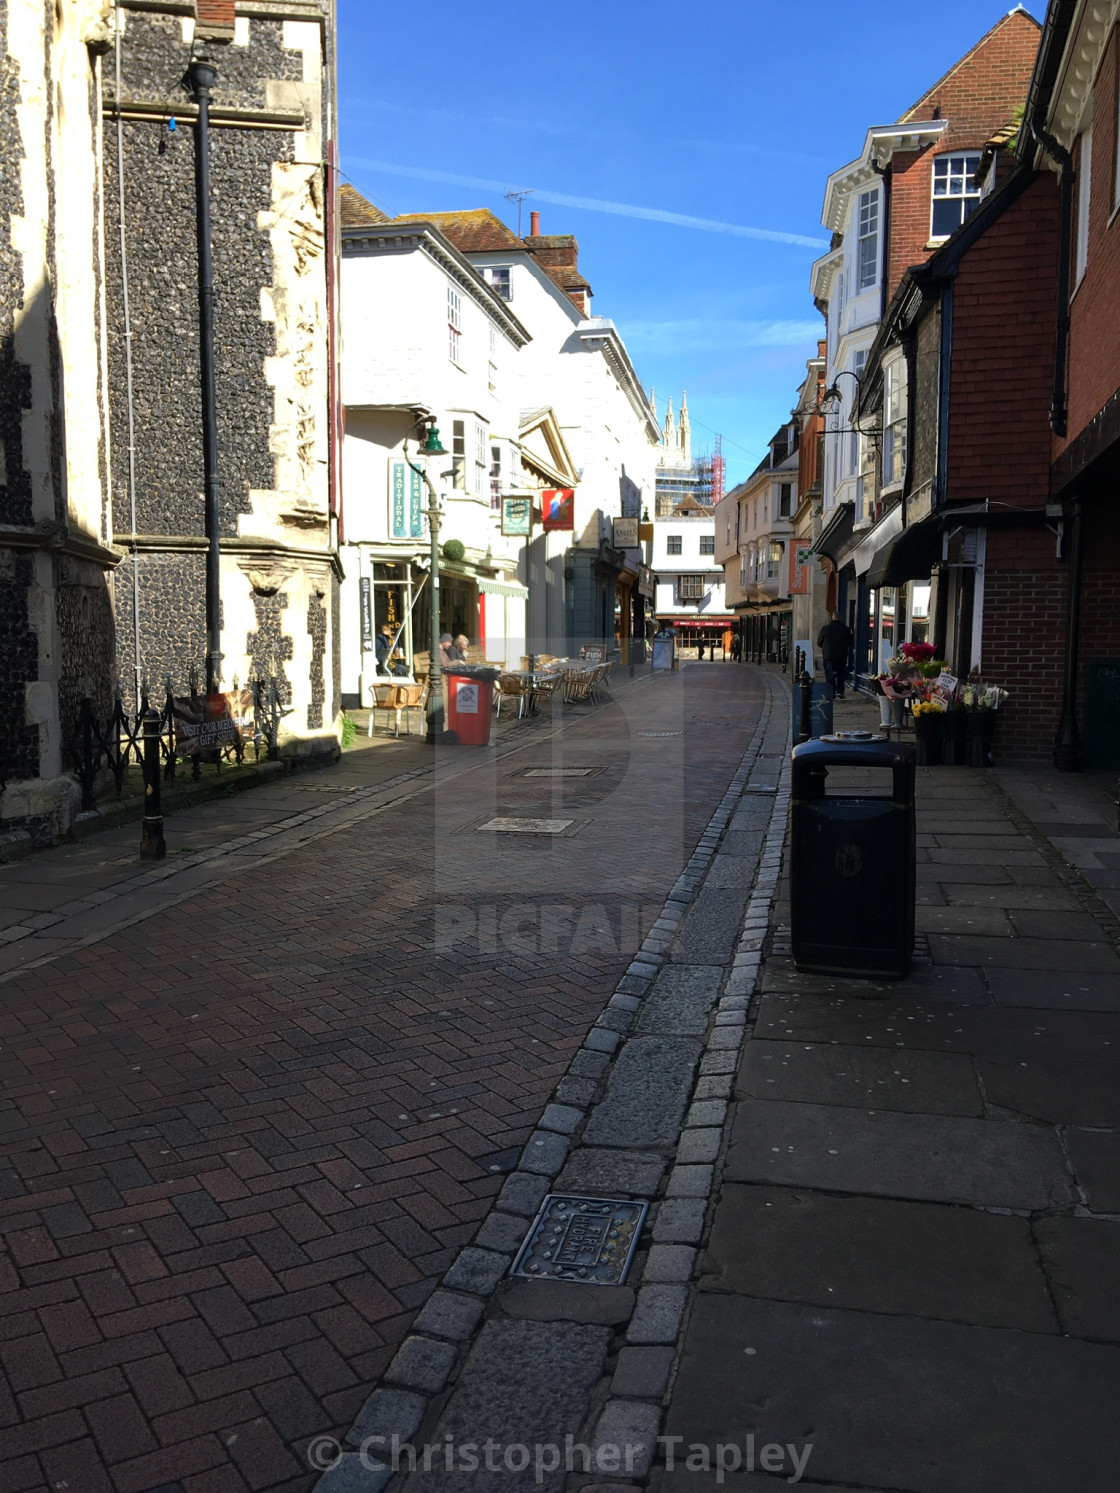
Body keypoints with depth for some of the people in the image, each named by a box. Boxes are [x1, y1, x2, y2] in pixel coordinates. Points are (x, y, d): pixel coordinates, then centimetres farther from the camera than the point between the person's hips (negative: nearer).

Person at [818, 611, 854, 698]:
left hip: (828, 656, -1)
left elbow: (819, 643, 2)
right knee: (841, 675, 13)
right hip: (842, 656, 1)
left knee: (830, 675, 5)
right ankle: (840, 691, 2)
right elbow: (850, 643, 7)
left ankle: (831, 693, 2)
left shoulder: (825, 628, -6)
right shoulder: (846, 629, -1)